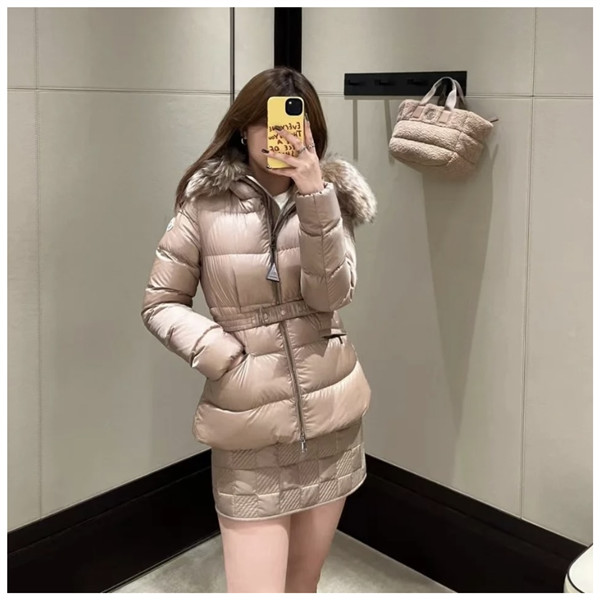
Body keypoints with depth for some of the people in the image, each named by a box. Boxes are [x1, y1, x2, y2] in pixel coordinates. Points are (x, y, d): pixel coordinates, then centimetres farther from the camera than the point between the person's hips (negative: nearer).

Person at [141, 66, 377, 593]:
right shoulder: (206, 203, -6)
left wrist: (314, 196, -22)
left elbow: (331, 295, -13)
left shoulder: (332, 195, 2)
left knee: (305, 580, 18)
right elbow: (160, 304, 0)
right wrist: (220, 355, -13)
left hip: (329, 413, 3)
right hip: (250, 423, -3)